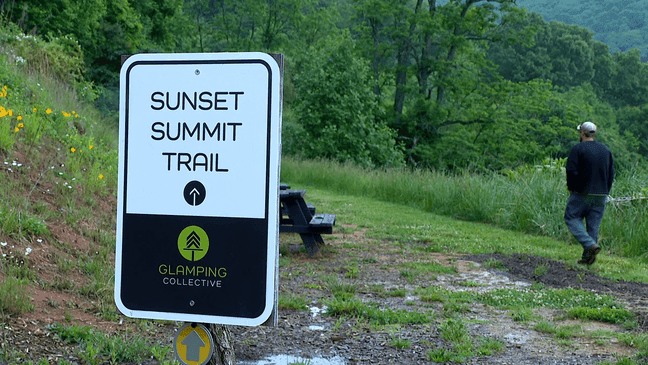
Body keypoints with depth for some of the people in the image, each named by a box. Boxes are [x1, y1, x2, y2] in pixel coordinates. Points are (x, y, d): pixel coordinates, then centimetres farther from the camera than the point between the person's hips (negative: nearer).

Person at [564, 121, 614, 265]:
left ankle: (590, 244, -13)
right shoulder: (606, 150, 10)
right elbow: (611, 173, 11)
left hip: (582, 193, -5)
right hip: (601, 194, 5)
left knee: (572, 218, 6)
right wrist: (605, 191, 16)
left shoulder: (578, 149, -8)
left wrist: (571, 188, 0)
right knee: (593, 224, 8)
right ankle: (587, 258, 8)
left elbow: (572, 171, -14)